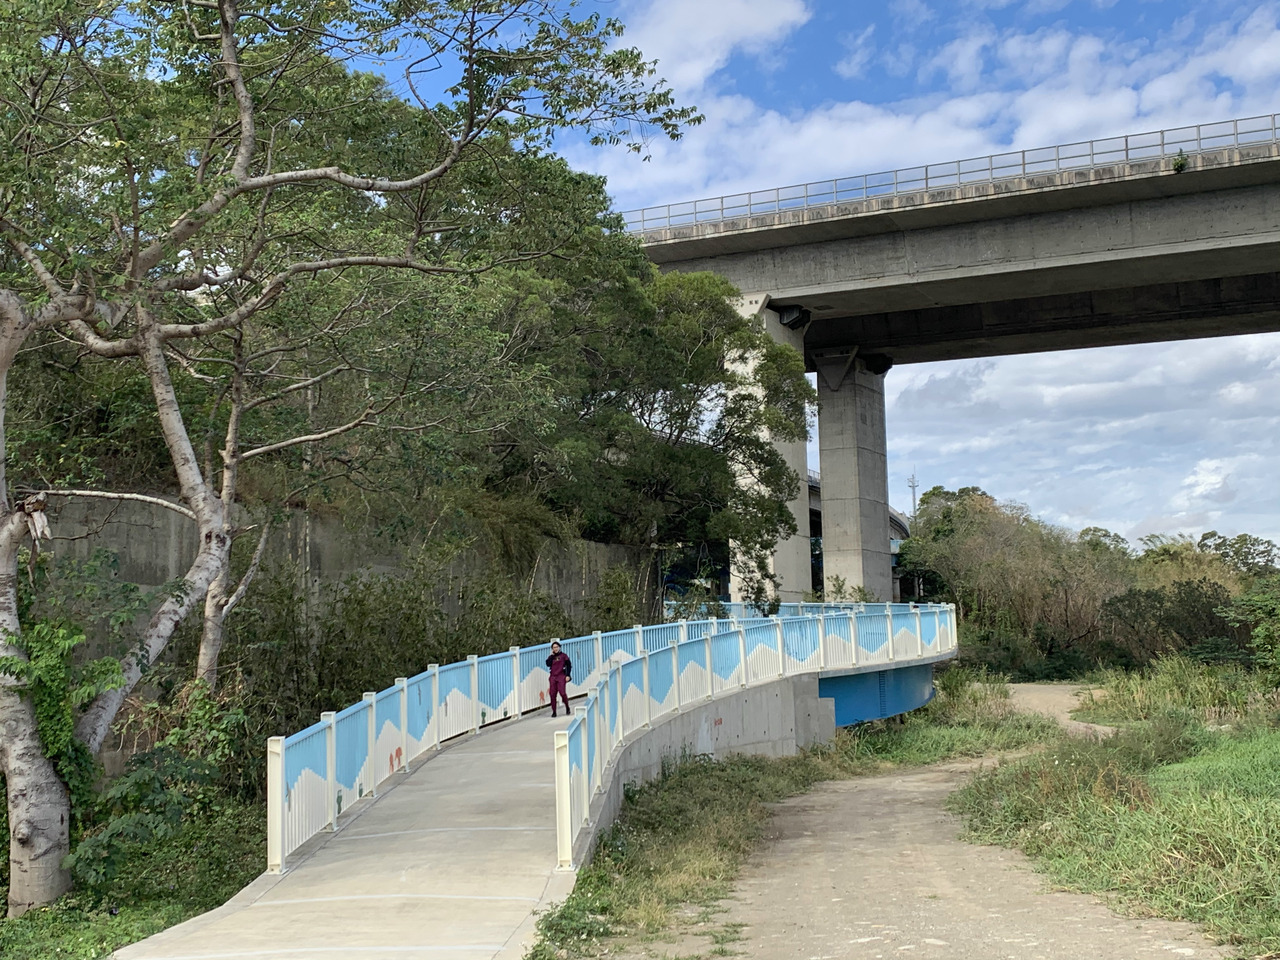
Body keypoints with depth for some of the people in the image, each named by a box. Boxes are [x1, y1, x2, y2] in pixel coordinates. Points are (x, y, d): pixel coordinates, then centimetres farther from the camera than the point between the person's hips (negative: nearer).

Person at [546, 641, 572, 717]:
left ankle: (567, 707, 8)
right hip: (553, 677, 3)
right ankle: (554, 712, 5)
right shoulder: (551, 656, 15)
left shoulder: (563, 655, 7)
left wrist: (568, 675, -5)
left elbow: (569, 665, 4)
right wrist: (551, 655, -1)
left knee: (562, 693, -16)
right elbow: (548, 664, -3)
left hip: (561, 676, -3)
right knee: (552, 694, -2)